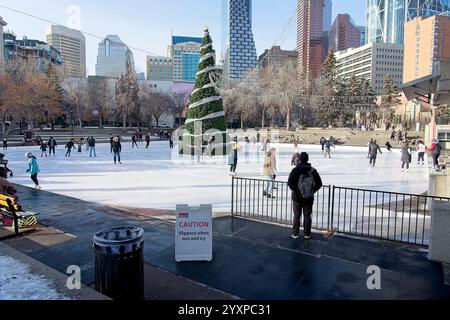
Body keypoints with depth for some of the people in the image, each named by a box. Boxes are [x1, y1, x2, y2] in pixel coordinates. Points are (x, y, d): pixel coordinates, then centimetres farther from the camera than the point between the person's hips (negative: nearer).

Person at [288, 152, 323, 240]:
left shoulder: (296, 170, -10)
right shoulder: (313, 170, -2)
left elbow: (290, 182, -17)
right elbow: (319, 183, 1)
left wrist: (295, 190, -4)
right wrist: (312, 191, 7)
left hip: (297, 197, -1)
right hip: (309, 197, 1)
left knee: (296, 215, 10)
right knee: (307, 216, 11)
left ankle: (295, 234, 16)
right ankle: (307, 234, 17)